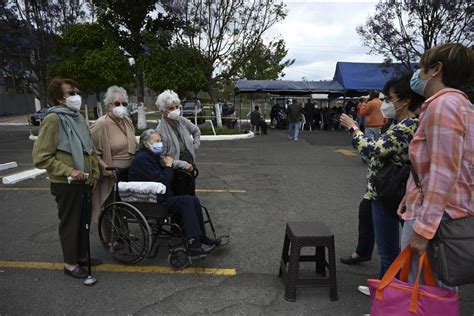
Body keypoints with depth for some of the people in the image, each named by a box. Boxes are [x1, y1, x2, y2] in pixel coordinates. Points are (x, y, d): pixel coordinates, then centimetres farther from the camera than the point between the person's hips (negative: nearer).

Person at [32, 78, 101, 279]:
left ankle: (81, 256, 34)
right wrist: (68, 171, -22)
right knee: (70, 222, 6)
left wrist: (94, 172, 11)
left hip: (84, 181, 8)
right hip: (66, 184, -7)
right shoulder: (53, 119, -15)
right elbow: (41, 157, -18)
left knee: (83, 220, 17)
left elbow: (89, 149, 18)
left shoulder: (78, 117, 10)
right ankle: (70, 263, 22)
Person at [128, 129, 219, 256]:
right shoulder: (142, 159, -14)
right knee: (186, 201, -24)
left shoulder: (152, 156, 16)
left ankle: (201, 237, -1)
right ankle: (193, 245, -25)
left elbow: (169, 177, 16)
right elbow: (161, 182, -20)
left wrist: (167, 164, 1)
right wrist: (168, 166, -7)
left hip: (162, 196, 10)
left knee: (194, 201, -5)